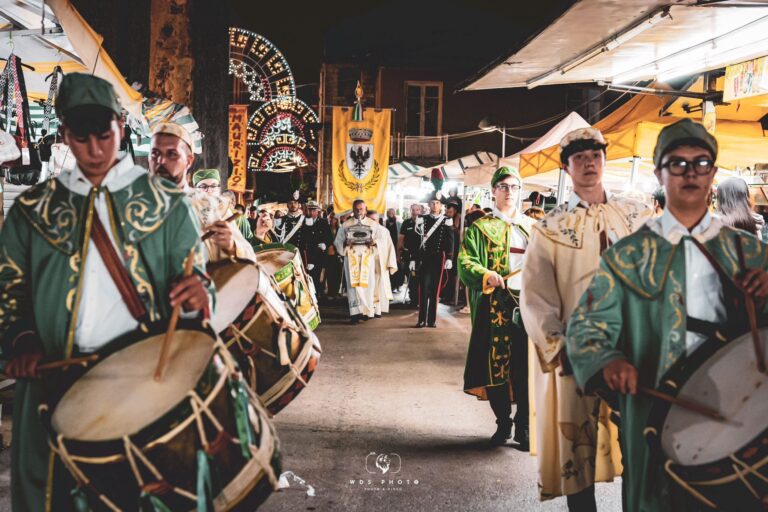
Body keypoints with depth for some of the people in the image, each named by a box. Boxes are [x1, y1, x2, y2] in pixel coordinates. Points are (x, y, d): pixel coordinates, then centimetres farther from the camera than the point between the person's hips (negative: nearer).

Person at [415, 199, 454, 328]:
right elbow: (415, 240, 4)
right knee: (423, 289, -3)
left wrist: (449, 259, -9)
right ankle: (422, 319, 0)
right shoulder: (422, 220, 5)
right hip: (424, 258, 0)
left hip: (438, 259, 0)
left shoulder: (446, 222, 4)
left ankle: (432, 320, 10)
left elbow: (450, 242, 0)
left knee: (435, 289, 4)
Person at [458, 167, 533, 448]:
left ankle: (524, 427, 10)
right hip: (496, 305, -2)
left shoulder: (532, 226, 18)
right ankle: (503, 423, 17)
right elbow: (465, 263, -4)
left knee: (527, 367, -2)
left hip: (529, 303, 2)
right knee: (496, 365, 0)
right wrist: (486, 274, -23)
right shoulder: (480, 227, 7)